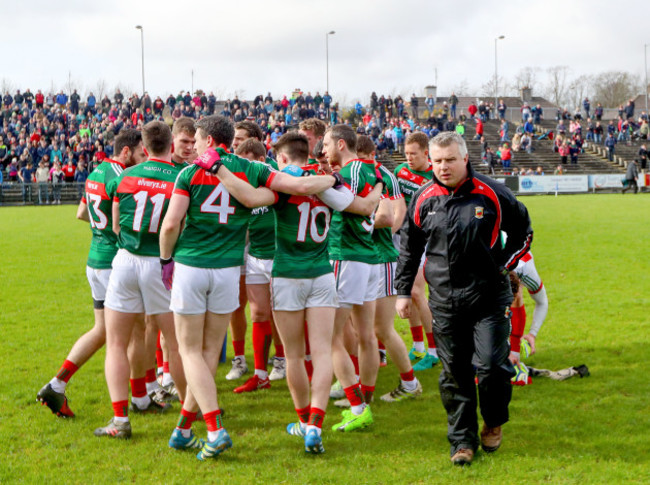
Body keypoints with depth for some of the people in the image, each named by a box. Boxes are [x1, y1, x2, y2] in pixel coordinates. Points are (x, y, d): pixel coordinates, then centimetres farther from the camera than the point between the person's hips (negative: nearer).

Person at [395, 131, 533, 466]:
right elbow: (409, 247, 17)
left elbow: (522, 231, 12)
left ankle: (493, 422, 19)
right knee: (454, 373, 4)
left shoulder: (492, 194, -3)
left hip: (489, 297, -2)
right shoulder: (424, 199, 5)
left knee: (491, 365, -9)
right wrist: (403, 291, 15)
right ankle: (463, 440, 15)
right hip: (444, 300, 3)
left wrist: (503, 265, 3)